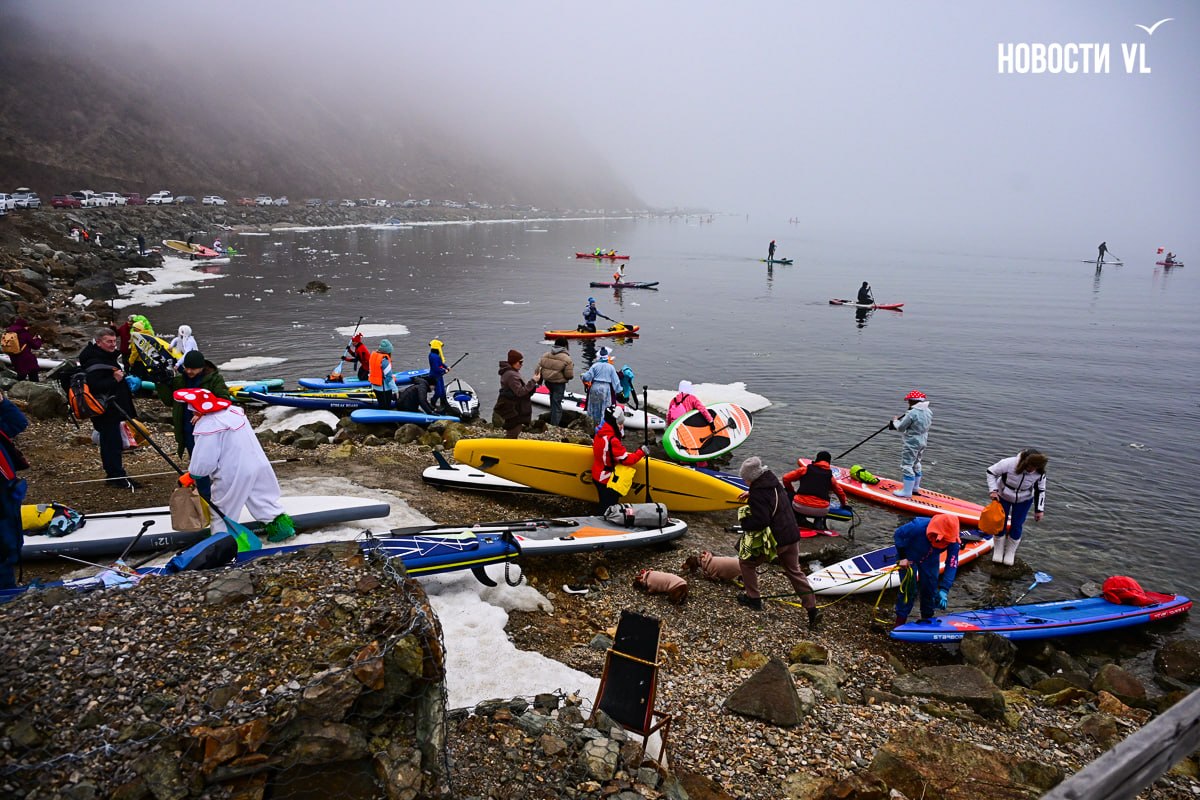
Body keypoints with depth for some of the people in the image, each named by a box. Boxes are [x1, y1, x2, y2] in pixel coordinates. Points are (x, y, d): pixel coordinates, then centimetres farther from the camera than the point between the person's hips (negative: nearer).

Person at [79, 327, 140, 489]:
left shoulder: (110, 357, 17)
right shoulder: (94, 362, -16)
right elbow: (93, 386, -28)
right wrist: (115, 380, -28)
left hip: (116, 409, 10)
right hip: (106, 411, -10)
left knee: (112, 443, 15)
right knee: (112, 442, -8)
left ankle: (114, 475, 22)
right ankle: (117, 477, -5)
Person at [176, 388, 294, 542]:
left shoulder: (207, 426, -20)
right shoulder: (234, 411, 4)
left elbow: (204, 462, -19)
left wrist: (192, 474, 0)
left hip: (233, 475, -7)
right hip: (258, 465, 7)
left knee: (221, 509, 11)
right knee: (263, 497, 21)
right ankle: (280, 522, 19)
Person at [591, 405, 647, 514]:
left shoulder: (600, 432, -2)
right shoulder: (612, 440, -30)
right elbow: (626, 459, -25)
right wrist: (641, 452, -13)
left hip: (598, 476, 10)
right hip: (607, 481, -10)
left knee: (603, 504, 24)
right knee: (608, 507, 2)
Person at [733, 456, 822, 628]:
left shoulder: (758, 494, -22)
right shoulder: (774, 482, 6)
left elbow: (760, 521, -28)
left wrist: (744, 522, -13)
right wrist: (751, 493, 21)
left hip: (773, 539, -8)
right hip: (792, 536, 8)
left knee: (746, 562, 13)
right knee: (794, 571, 18)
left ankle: (753, 598, 20)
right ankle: (812, 609, 13)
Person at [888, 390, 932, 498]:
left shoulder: (912, 413, -24)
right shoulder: (928, 412, 2)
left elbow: (901, 428, -15)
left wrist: (895, 421, 4)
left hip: (911, 444, -9)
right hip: (922, 442, 9)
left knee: (907, 466, -1)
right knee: (916, 464, 23)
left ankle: (907, 491, 3)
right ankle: (915, 487, 37)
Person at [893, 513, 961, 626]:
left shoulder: (953, 541, -31)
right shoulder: (918, 527, -41)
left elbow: (952, 565, -27)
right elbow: (898, 534, -22)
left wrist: (944, 590, -34)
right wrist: (902, 557, -20)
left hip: (930, 560, 3)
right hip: (908, 557, -3)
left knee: (930, 588, 2)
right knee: (909, 588, -7)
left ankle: (927, 617, 25)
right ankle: (900, 619, 9)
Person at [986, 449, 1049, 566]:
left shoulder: (1039, 473, -24)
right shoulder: (1009, 464, -35)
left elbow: (1040, 490, -8)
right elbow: (991, 472, -21)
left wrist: (1039, 510, -6)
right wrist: (993, 490, -29)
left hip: (1024, 500, 2)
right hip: (1002, 496, -1)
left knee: (1016, 526, 3)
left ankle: (1010, 553, 24)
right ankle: (998, 551, 26)